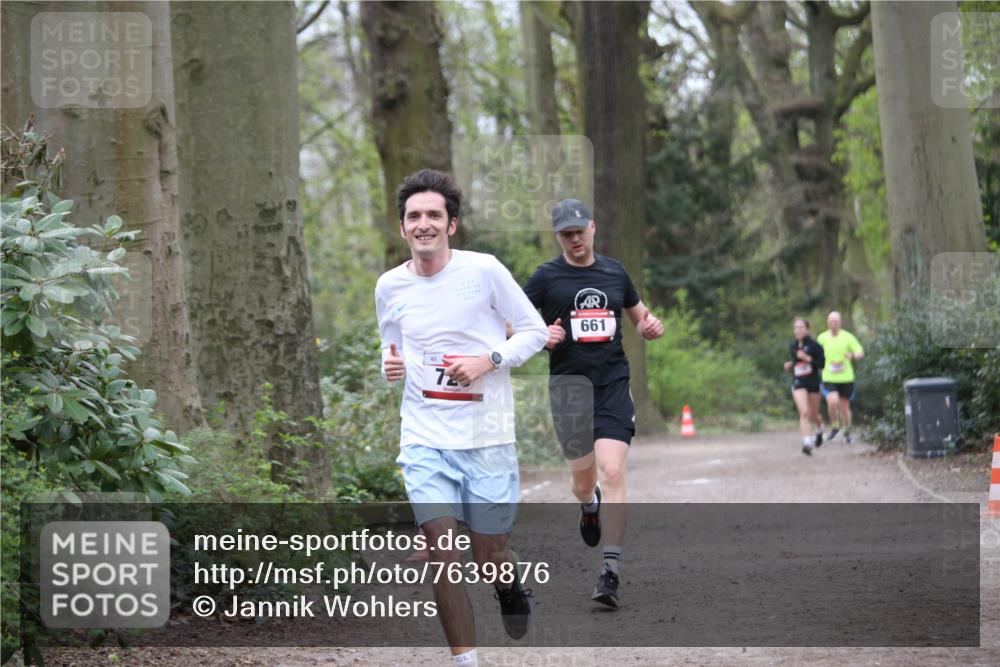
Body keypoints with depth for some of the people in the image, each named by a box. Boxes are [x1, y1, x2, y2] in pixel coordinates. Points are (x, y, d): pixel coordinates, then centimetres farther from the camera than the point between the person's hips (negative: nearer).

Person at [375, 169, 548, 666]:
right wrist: (390, 366, -4)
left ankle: (510, 585, 42)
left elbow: (535, 330, 1)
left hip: (487, 438, -2)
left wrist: (489, 361, -14)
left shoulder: (483, 270, -6)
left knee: (489, 559, 5)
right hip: (425, 438, 2)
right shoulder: (390, 286, 4)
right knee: (442, 551, -11)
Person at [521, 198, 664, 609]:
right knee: (583, 477, 7)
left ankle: (611, 572, -16)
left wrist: (650, 328, 1)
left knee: (612, 472, -14)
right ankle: (589, 507, 47)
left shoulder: (615, 273, 11)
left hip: (613, 380, 1)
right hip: (569, 382, 0)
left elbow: (638, 315, 24)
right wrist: (539, 336, -18)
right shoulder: (547, 277, 2)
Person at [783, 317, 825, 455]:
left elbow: (823, 364, -11)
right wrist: (789, 365, 3)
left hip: (813, 383, -2)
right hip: (798, 383, 2)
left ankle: (820, 428, 48)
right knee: (804, 412, -18)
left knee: (813, 415, 13)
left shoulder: (814, 346, -8)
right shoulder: (792, 346, 7)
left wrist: (808, 358, -21)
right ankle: (807, 443, -22)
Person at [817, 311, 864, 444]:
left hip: (846, 378, 0)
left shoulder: (848, 337, -2)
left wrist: (852, 356, -24)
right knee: (832, 402, -23)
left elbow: (861, 352, -3)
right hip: (829, 378, 0)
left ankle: (847, 433, 30)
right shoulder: (822, 338, 4)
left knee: (844, 407, 8)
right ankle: (834, 427, 3)